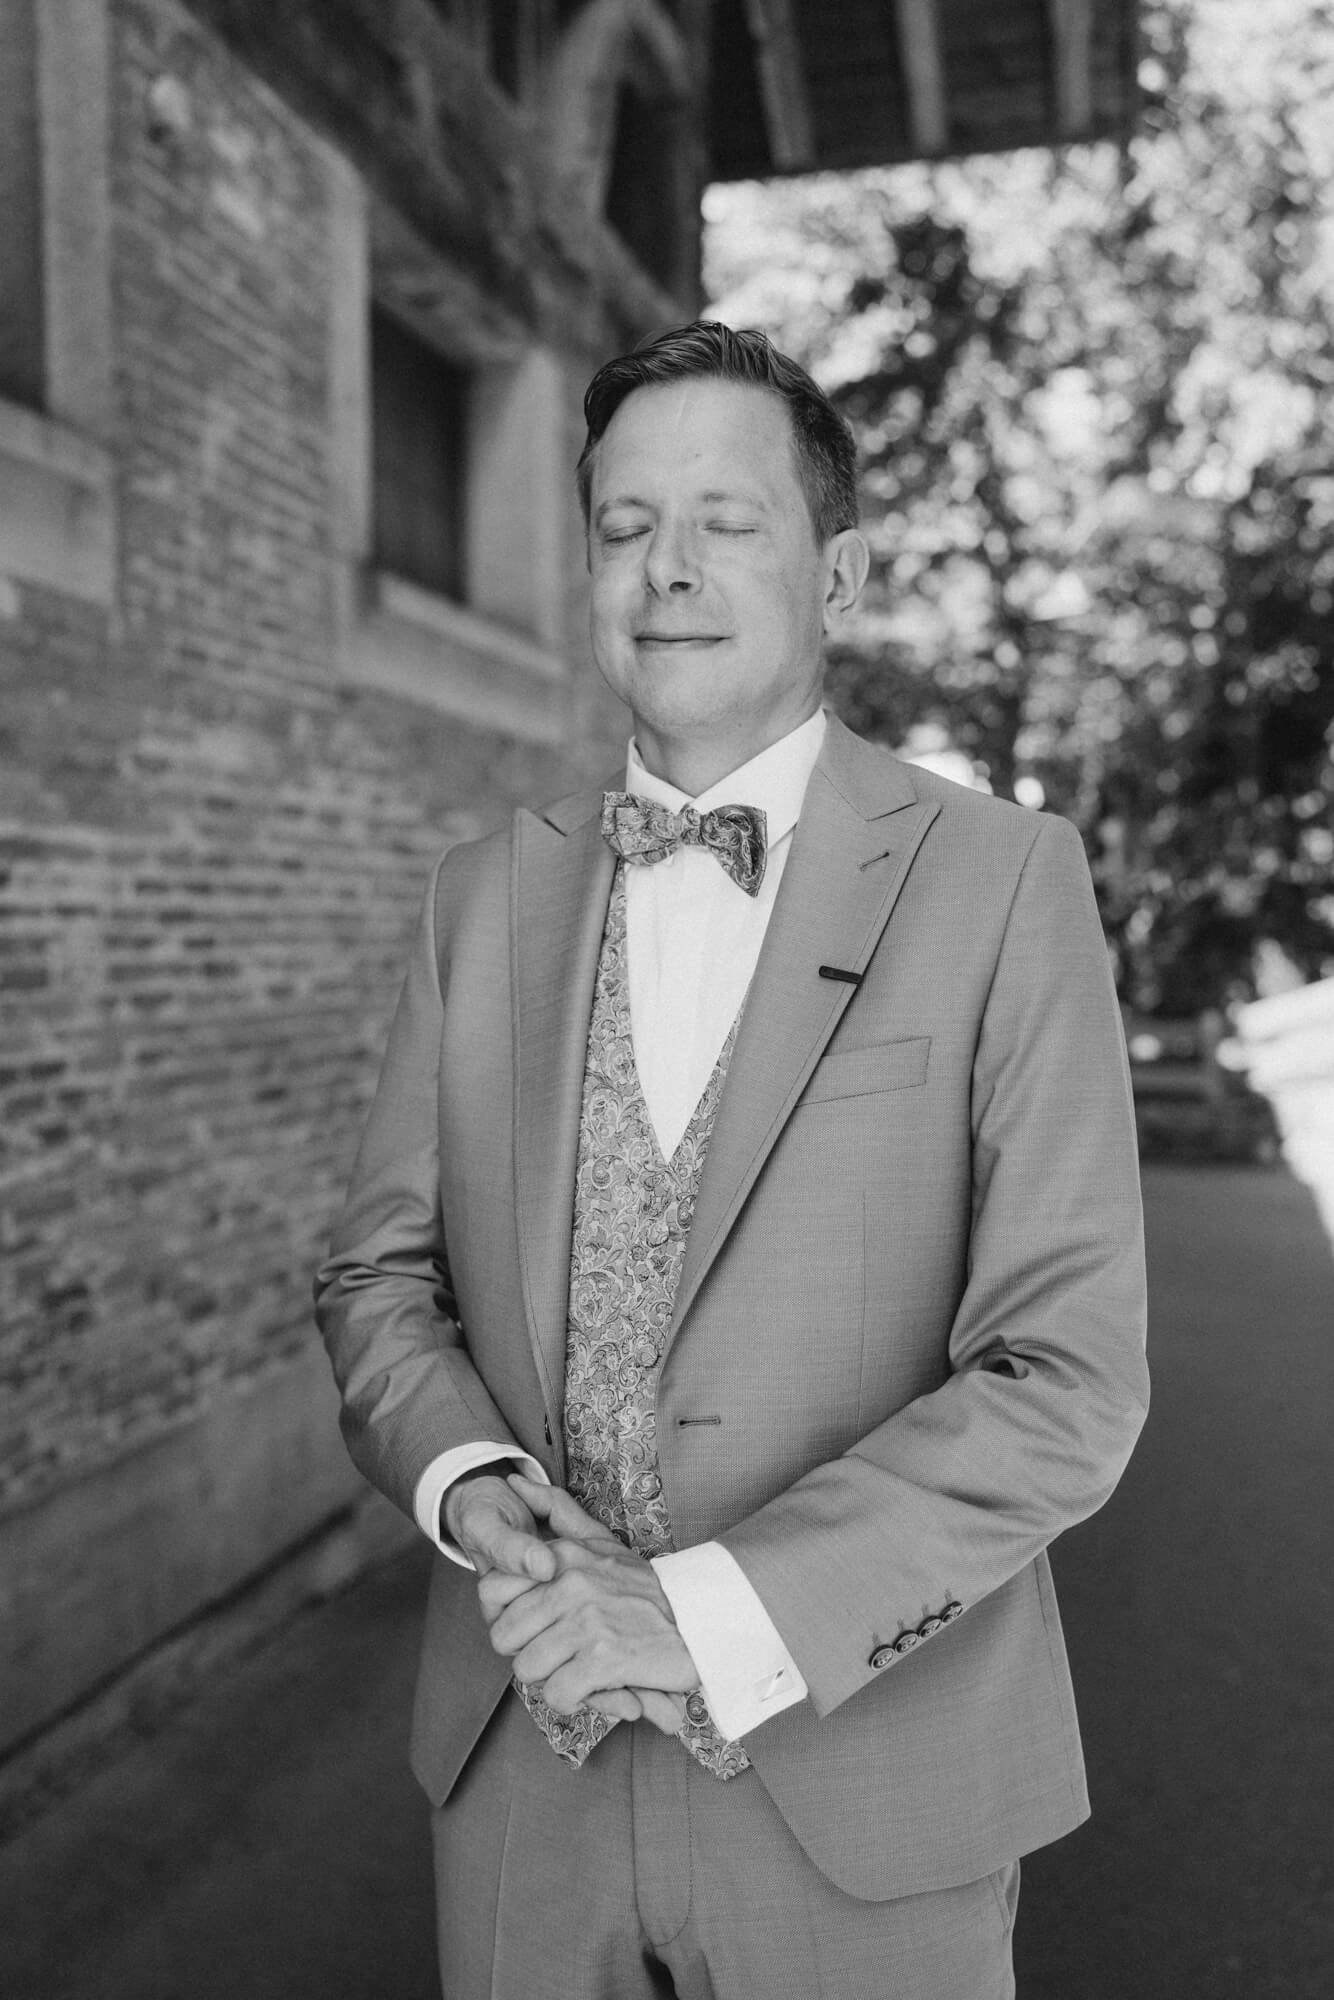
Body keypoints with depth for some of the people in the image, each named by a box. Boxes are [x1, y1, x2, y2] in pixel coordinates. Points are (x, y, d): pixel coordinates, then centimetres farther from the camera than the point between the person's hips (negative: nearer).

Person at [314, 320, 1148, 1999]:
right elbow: (379, 1274, 6)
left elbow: (1068, 1378, -14)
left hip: (861, 1790, -3)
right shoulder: (488, 895, 2)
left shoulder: (1003, 883, -10)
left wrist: (710, 1614, -19)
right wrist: (469, 1485, -13)